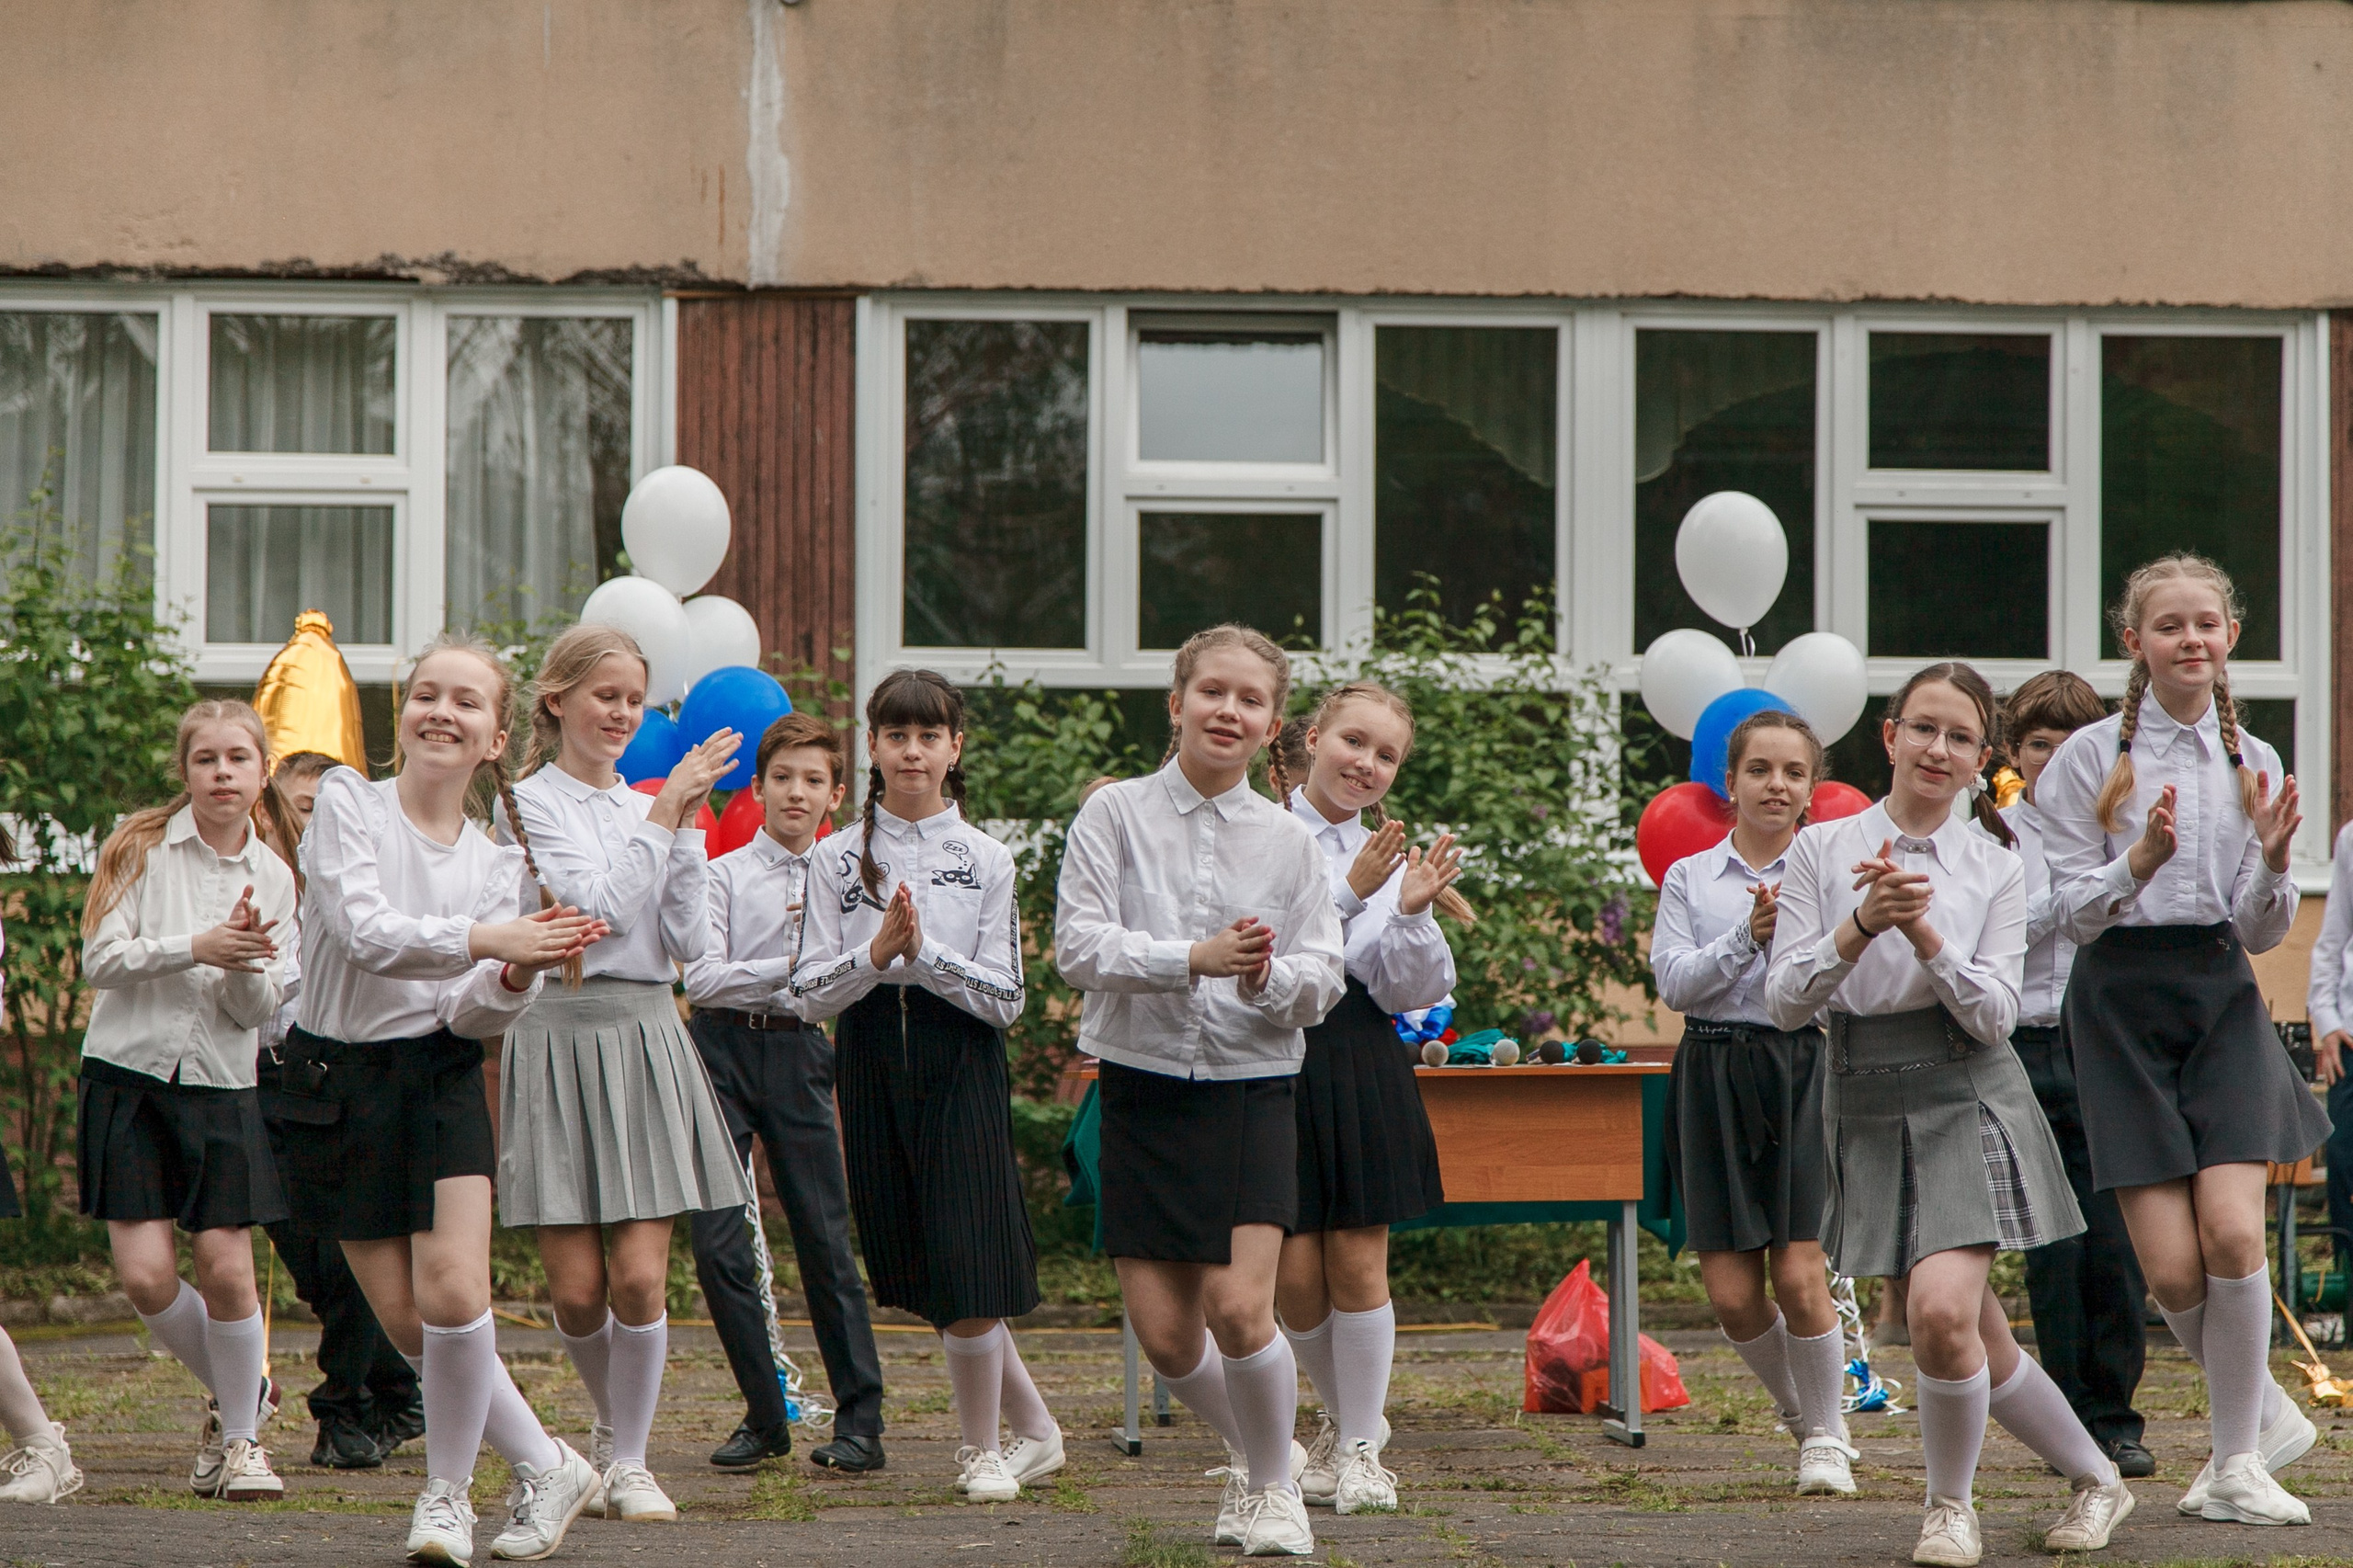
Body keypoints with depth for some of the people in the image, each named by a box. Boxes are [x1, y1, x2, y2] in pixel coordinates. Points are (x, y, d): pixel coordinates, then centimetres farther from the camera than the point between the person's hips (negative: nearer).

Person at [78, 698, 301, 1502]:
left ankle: (242, 1435, 13)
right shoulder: (142, 846, -1)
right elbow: (101, 958, -8)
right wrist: (194, 948, -18)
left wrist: (247, 964, -18)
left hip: (220, 1084, 1)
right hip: (128, 1073, -1)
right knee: (146, 1275, -8)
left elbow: (257, 1010, 3)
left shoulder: (273, 877, 5)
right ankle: (241, 1392, 18)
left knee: (226, 1268, -7)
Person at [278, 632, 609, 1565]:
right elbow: (364, 930, -19)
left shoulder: (501, 865, 5)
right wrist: (486, 939, -28)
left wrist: (519, 976, -23)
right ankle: (545, 1467, 15)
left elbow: (474, 1016, -3)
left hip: (440, 1076, 1)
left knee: (454, 1292, -18)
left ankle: (447, 1489, 4)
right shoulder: (346, 803, -4)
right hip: (336, 1081, -1)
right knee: (407, 1320, -3)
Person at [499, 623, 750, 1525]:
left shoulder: (647, 808, 15)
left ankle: (628, 1458, 9)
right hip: (563, 1037, -3)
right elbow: (601, 907, -14)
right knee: (577, 1289, -2)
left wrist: (686, 827, -2)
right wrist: (666, 812, -10)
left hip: (648, 1043, 3)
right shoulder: (530, 805, -1)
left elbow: (689, 941, 6)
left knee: (639, 1277, -6)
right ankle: (615, 1425, 25)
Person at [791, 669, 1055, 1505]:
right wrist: (878, 952, -17)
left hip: (961, 1067, -2)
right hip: (872, 1068, 2)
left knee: (967, 1264, -8)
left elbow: (1004, 998, -5)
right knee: (921, 1274, 5)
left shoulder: (986, 860, 1)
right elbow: (810, 995, -1)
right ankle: (1034, 1427, 21)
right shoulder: (839, 859, 5)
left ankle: (983, 1447, 11)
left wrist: (923, 952, -16)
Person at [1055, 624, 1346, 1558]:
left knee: (1238, 1306, -16)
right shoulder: (1114, 816, 1)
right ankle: (1252, 1452, 30)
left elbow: (1322, 983, 1)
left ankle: (1272, 1485, 9)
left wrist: (1269, 977, -21)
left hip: (1252, 1088, -1)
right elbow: (1078, 945, -10)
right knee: (1163, 1331, 0)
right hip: (1144, 1086, 1)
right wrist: (1194, 960, -21)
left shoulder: (1287, 840, 4)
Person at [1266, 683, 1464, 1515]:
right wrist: (1351, 893, -22)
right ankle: (1342, 1414, 25)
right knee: (1294, 1275, 0)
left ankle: (1360, 1447, 11)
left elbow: (1408, 991, 4)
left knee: (1358, 1262, -1)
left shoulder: (1388, 854, 10)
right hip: (1276, 1060, -2)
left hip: (1362, 1064, 2)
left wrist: (1410, 915, -12)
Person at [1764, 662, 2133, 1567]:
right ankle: (2095, 1478, 30)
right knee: (1977, 1348, 7)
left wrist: (1923, 931, -19)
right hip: (1868, 1109, 2)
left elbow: (1995, 1015, -6)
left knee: (1942, 1309, -22)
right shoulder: (1823, 850, 2)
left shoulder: (1994, 868, 2)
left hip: (1968, 1100, -2)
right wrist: (1864, 925, -19)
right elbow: (1784, 1002, -4)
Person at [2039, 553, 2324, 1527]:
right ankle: (2268, 1415, 20)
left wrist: (2272, 862, -13)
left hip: (2222, 997, 2)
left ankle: (2238, 1462, 0)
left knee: (2232, 1233, -16)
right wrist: (2141, 862, -20)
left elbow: (2262, 932, 7)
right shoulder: (2093, 758, -1)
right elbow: (2073, 912, -2)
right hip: (2122, 1003, -2)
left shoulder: (2252, 764, 8)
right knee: (2171, 1270, -7)